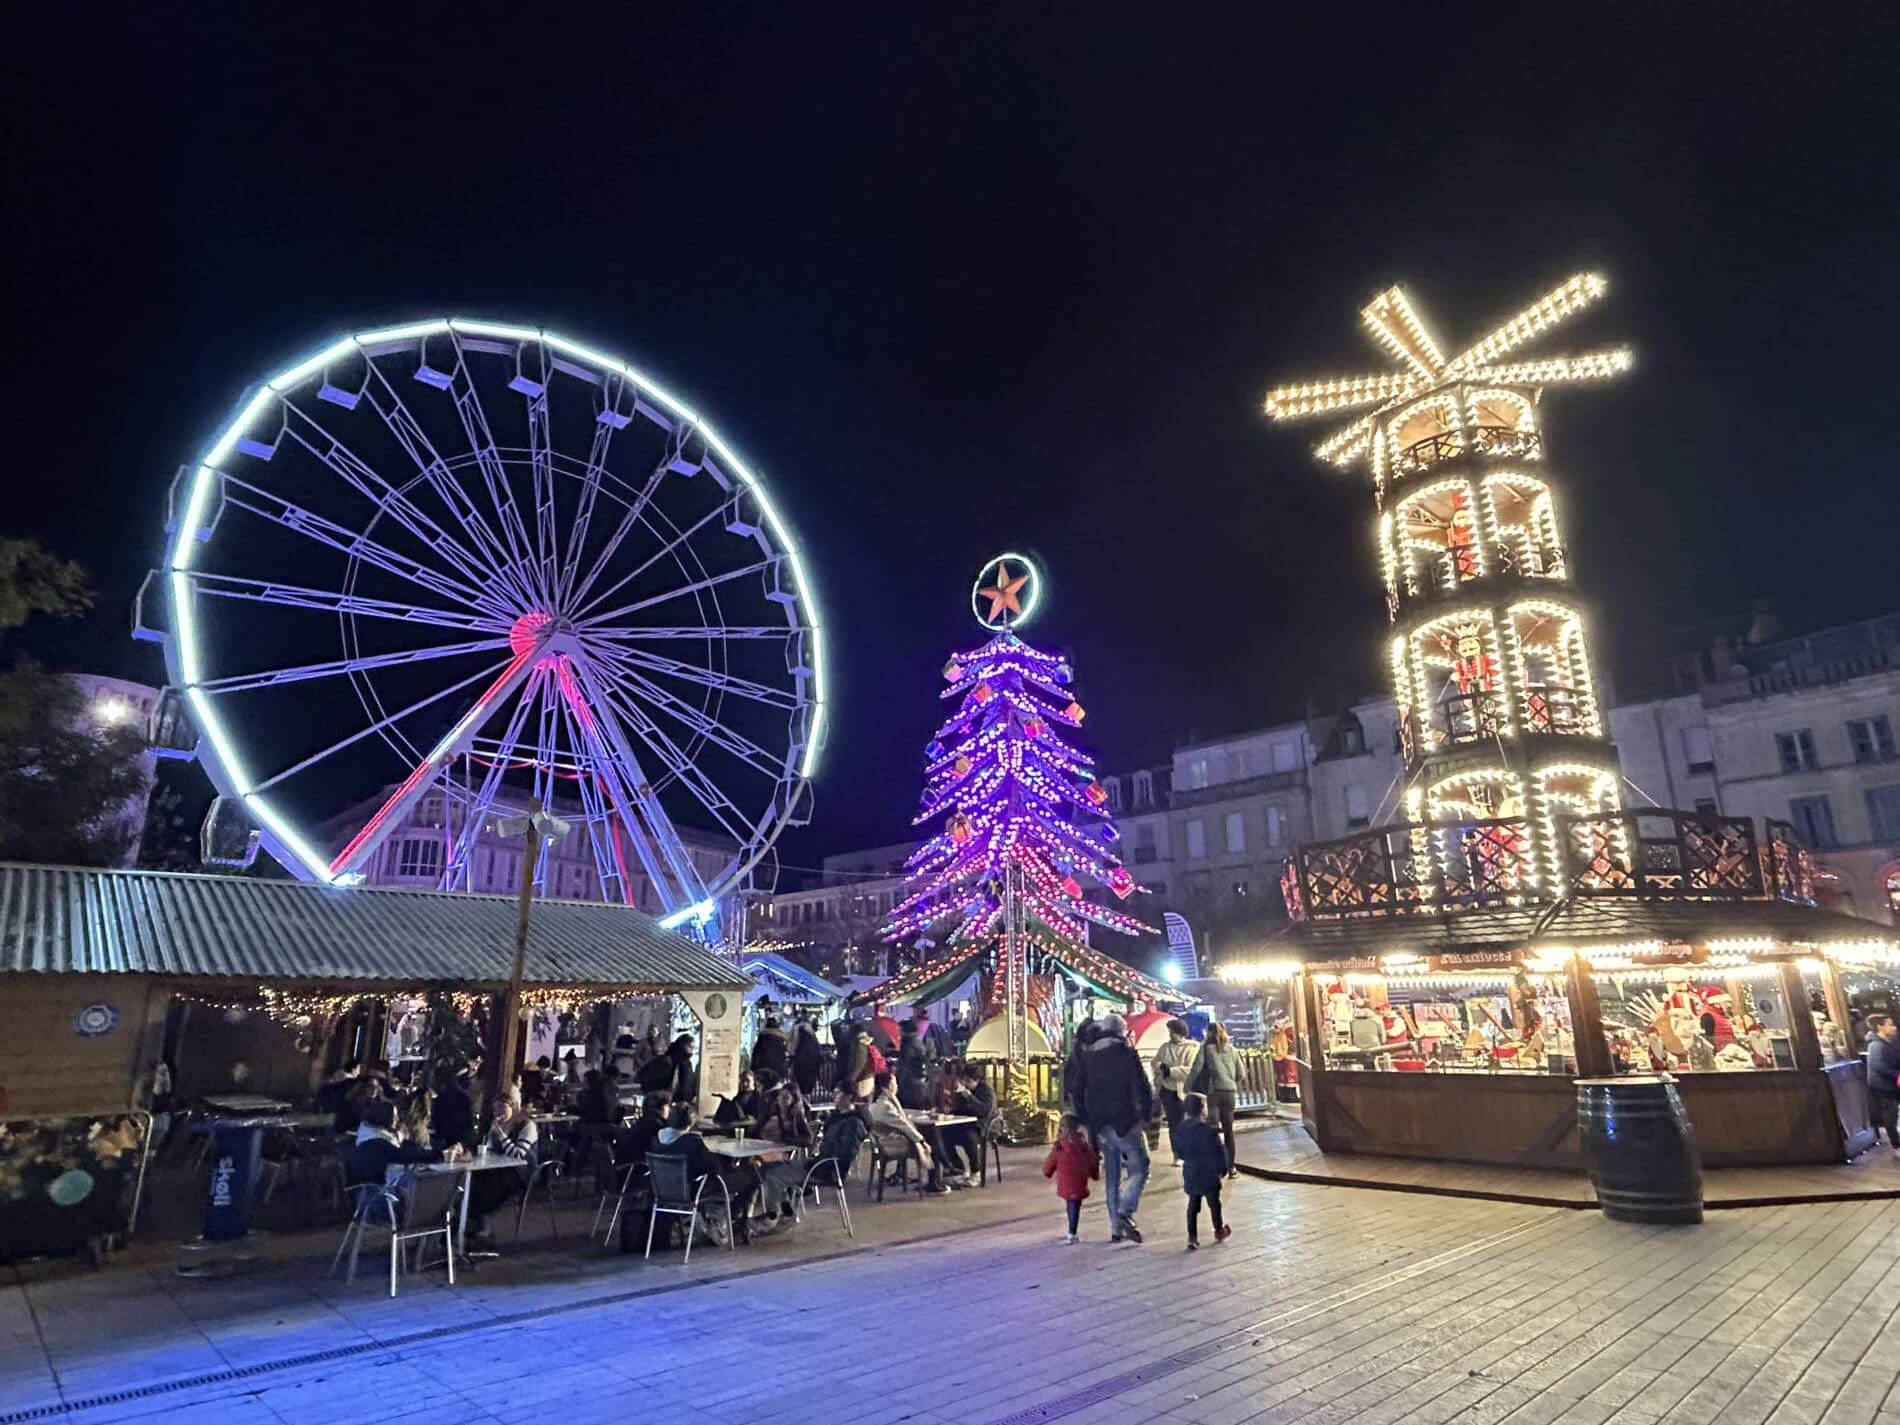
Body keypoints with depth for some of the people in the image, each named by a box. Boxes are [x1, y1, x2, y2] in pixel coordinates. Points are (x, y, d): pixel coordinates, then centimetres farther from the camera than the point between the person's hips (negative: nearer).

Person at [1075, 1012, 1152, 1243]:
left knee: (1112, 1176, 13)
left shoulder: (1087, 1055, 10)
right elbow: (1141, 1087, -11)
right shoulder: (1127, 1053, -6)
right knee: (1139, 1167, 1)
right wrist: (1147, 1114, 2)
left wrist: (1087, 1120, 17)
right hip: (1125, 1121, -5)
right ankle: (1125, 1212, -16)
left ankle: (1116, 1227, 14)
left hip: (1100, 1126, 6)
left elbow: (1078, 1091, 11)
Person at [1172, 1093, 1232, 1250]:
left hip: (1190, 1174, 4)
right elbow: (1219, 1152, -14)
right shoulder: (1208, 1130, -20)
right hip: (1209, 1174, -4)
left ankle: (1192, 1236, 9)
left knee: (1193, 1205, 12)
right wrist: (1222, 1168, 1)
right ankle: (1219, 1231, 33)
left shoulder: (1179, 1130, -4)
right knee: (1214, 1203, 16)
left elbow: (1178, 1153, 6)